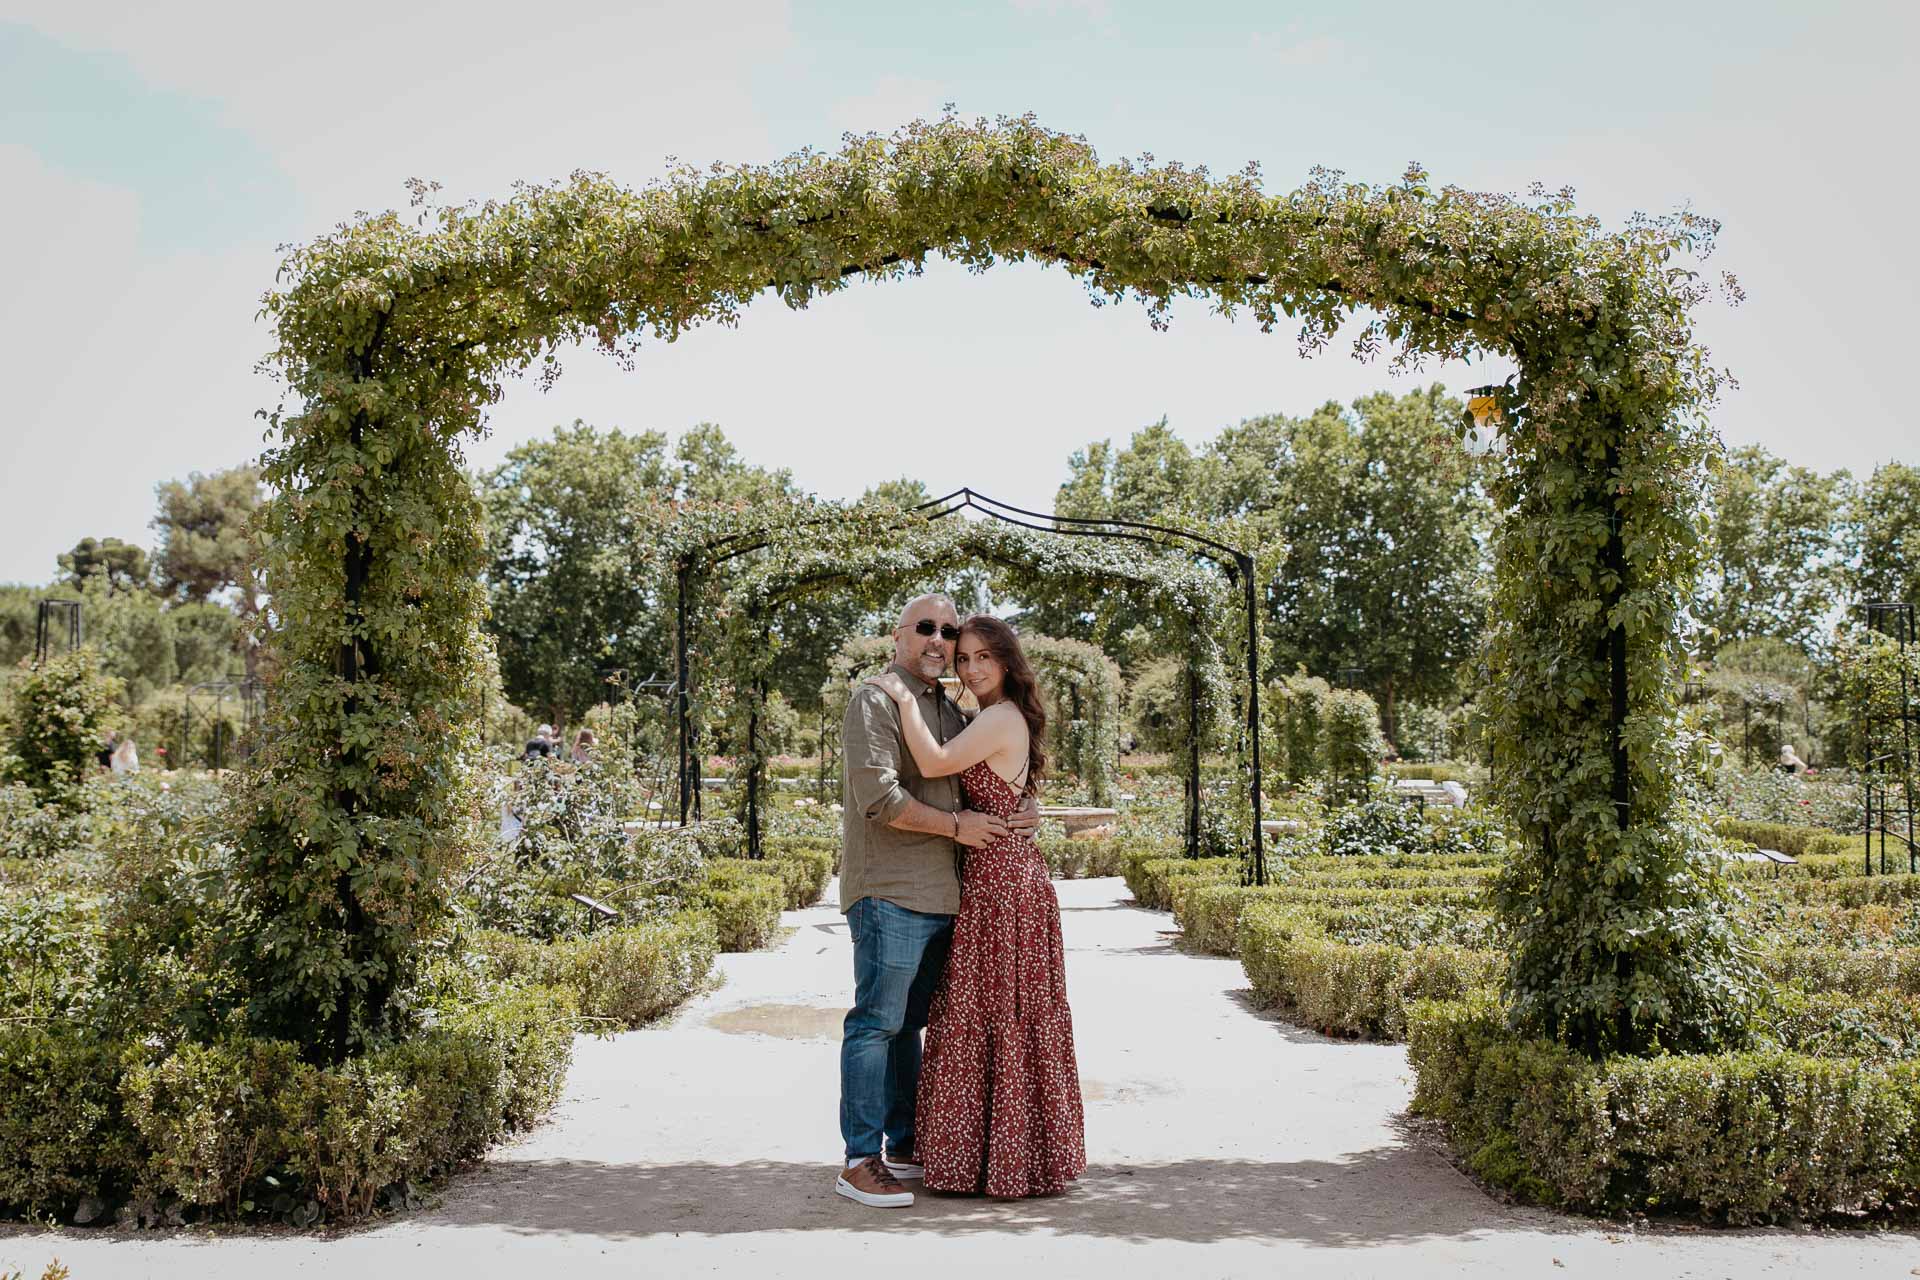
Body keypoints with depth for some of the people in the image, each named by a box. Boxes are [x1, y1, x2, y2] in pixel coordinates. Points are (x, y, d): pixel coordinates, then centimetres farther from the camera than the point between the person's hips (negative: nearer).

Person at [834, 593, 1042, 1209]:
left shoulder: (951, 711, 20)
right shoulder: (876, 701, -7)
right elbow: (878, 798, -17)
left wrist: (1026, 807, 6)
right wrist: (956, 825, -11)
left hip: (938, 895, 8)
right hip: (889, 889, -8)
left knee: (908, 1023, 14)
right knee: (877, 1021, -7)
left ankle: (905, 1145, 22)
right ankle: (860, 1160, -2)